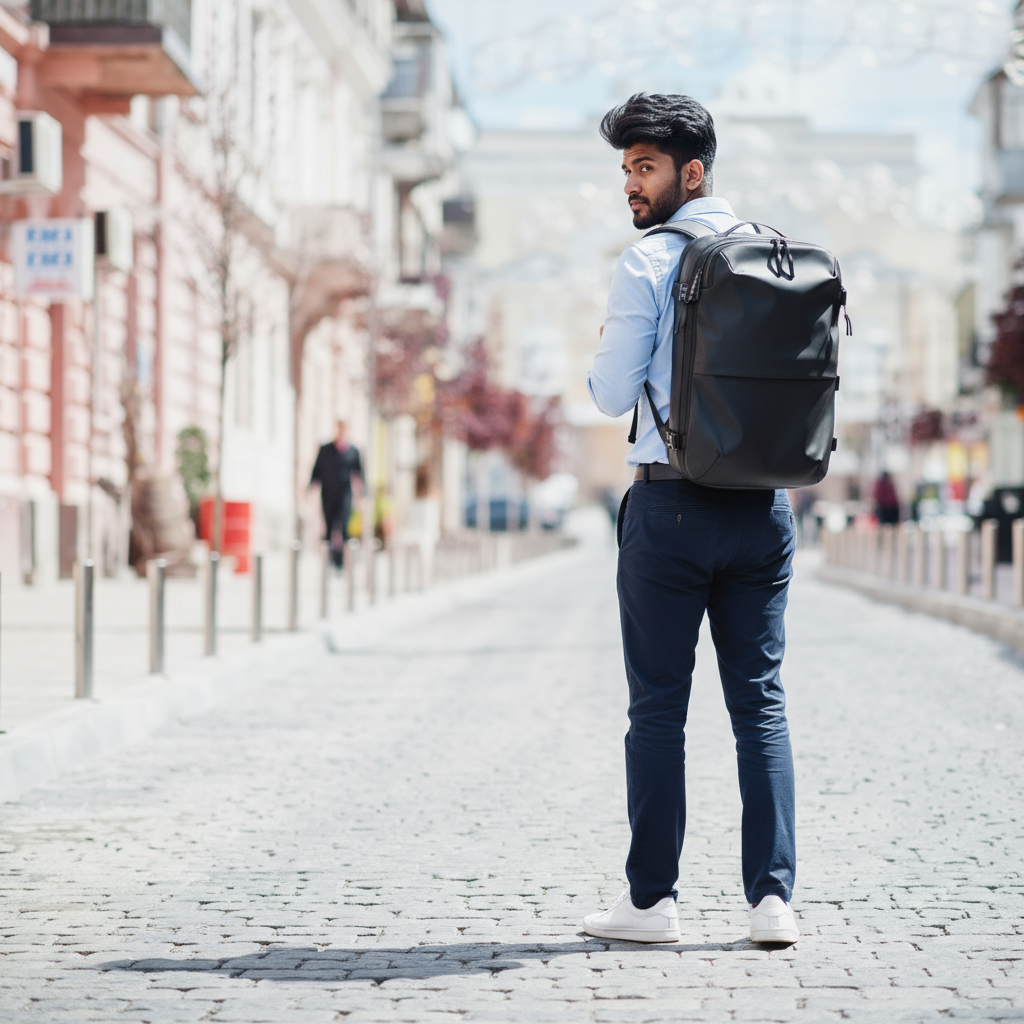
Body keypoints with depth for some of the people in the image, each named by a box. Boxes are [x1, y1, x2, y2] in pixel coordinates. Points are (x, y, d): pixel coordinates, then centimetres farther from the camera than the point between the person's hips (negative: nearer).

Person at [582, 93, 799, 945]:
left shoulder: (648, 265, -7)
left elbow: (613, 394, -7)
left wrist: (602, 358, 12)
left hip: (670, 503, -4)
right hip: (763, 503, 5)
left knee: (658, 707, 2)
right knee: (761, 702, 7)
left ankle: (652, 900, 5)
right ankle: (773, 896, 2)